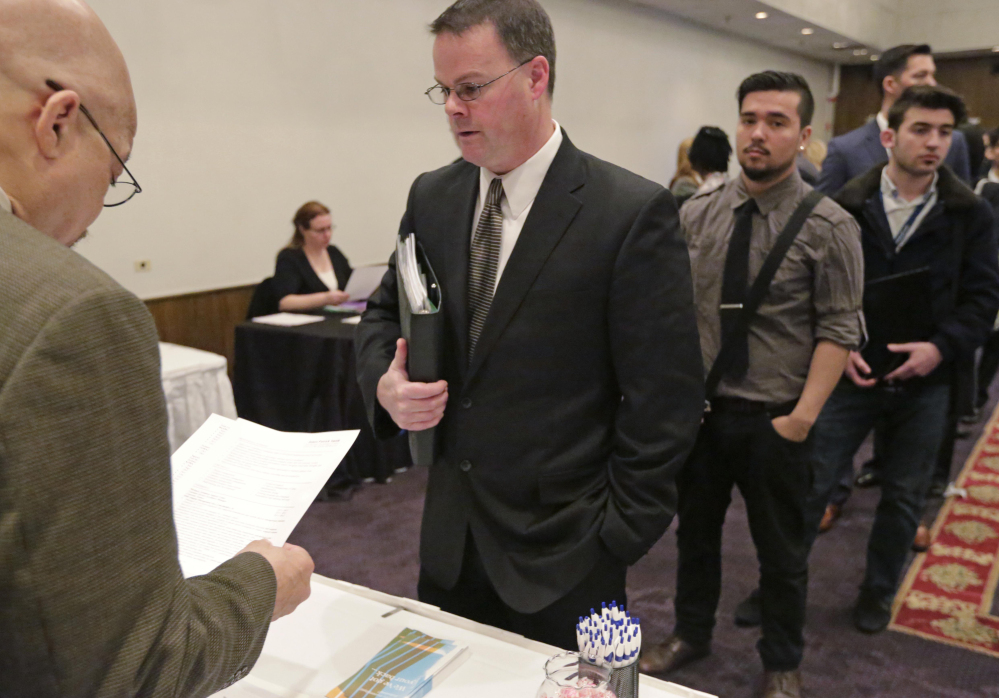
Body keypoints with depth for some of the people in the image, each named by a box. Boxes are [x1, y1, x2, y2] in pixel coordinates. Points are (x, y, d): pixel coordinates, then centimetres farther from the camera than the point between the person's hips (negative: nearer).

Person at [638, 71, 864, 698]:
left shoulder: (829, 227, -11)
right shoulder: (697, 216, -2)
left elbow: (838, 331, -12)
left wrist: (802, 417, -18)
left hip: (775, 420, -3)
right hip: (698, 409, 3)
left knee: (782, 552, 15)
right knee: (696, 531, 20)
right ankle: (691, 635, 45)